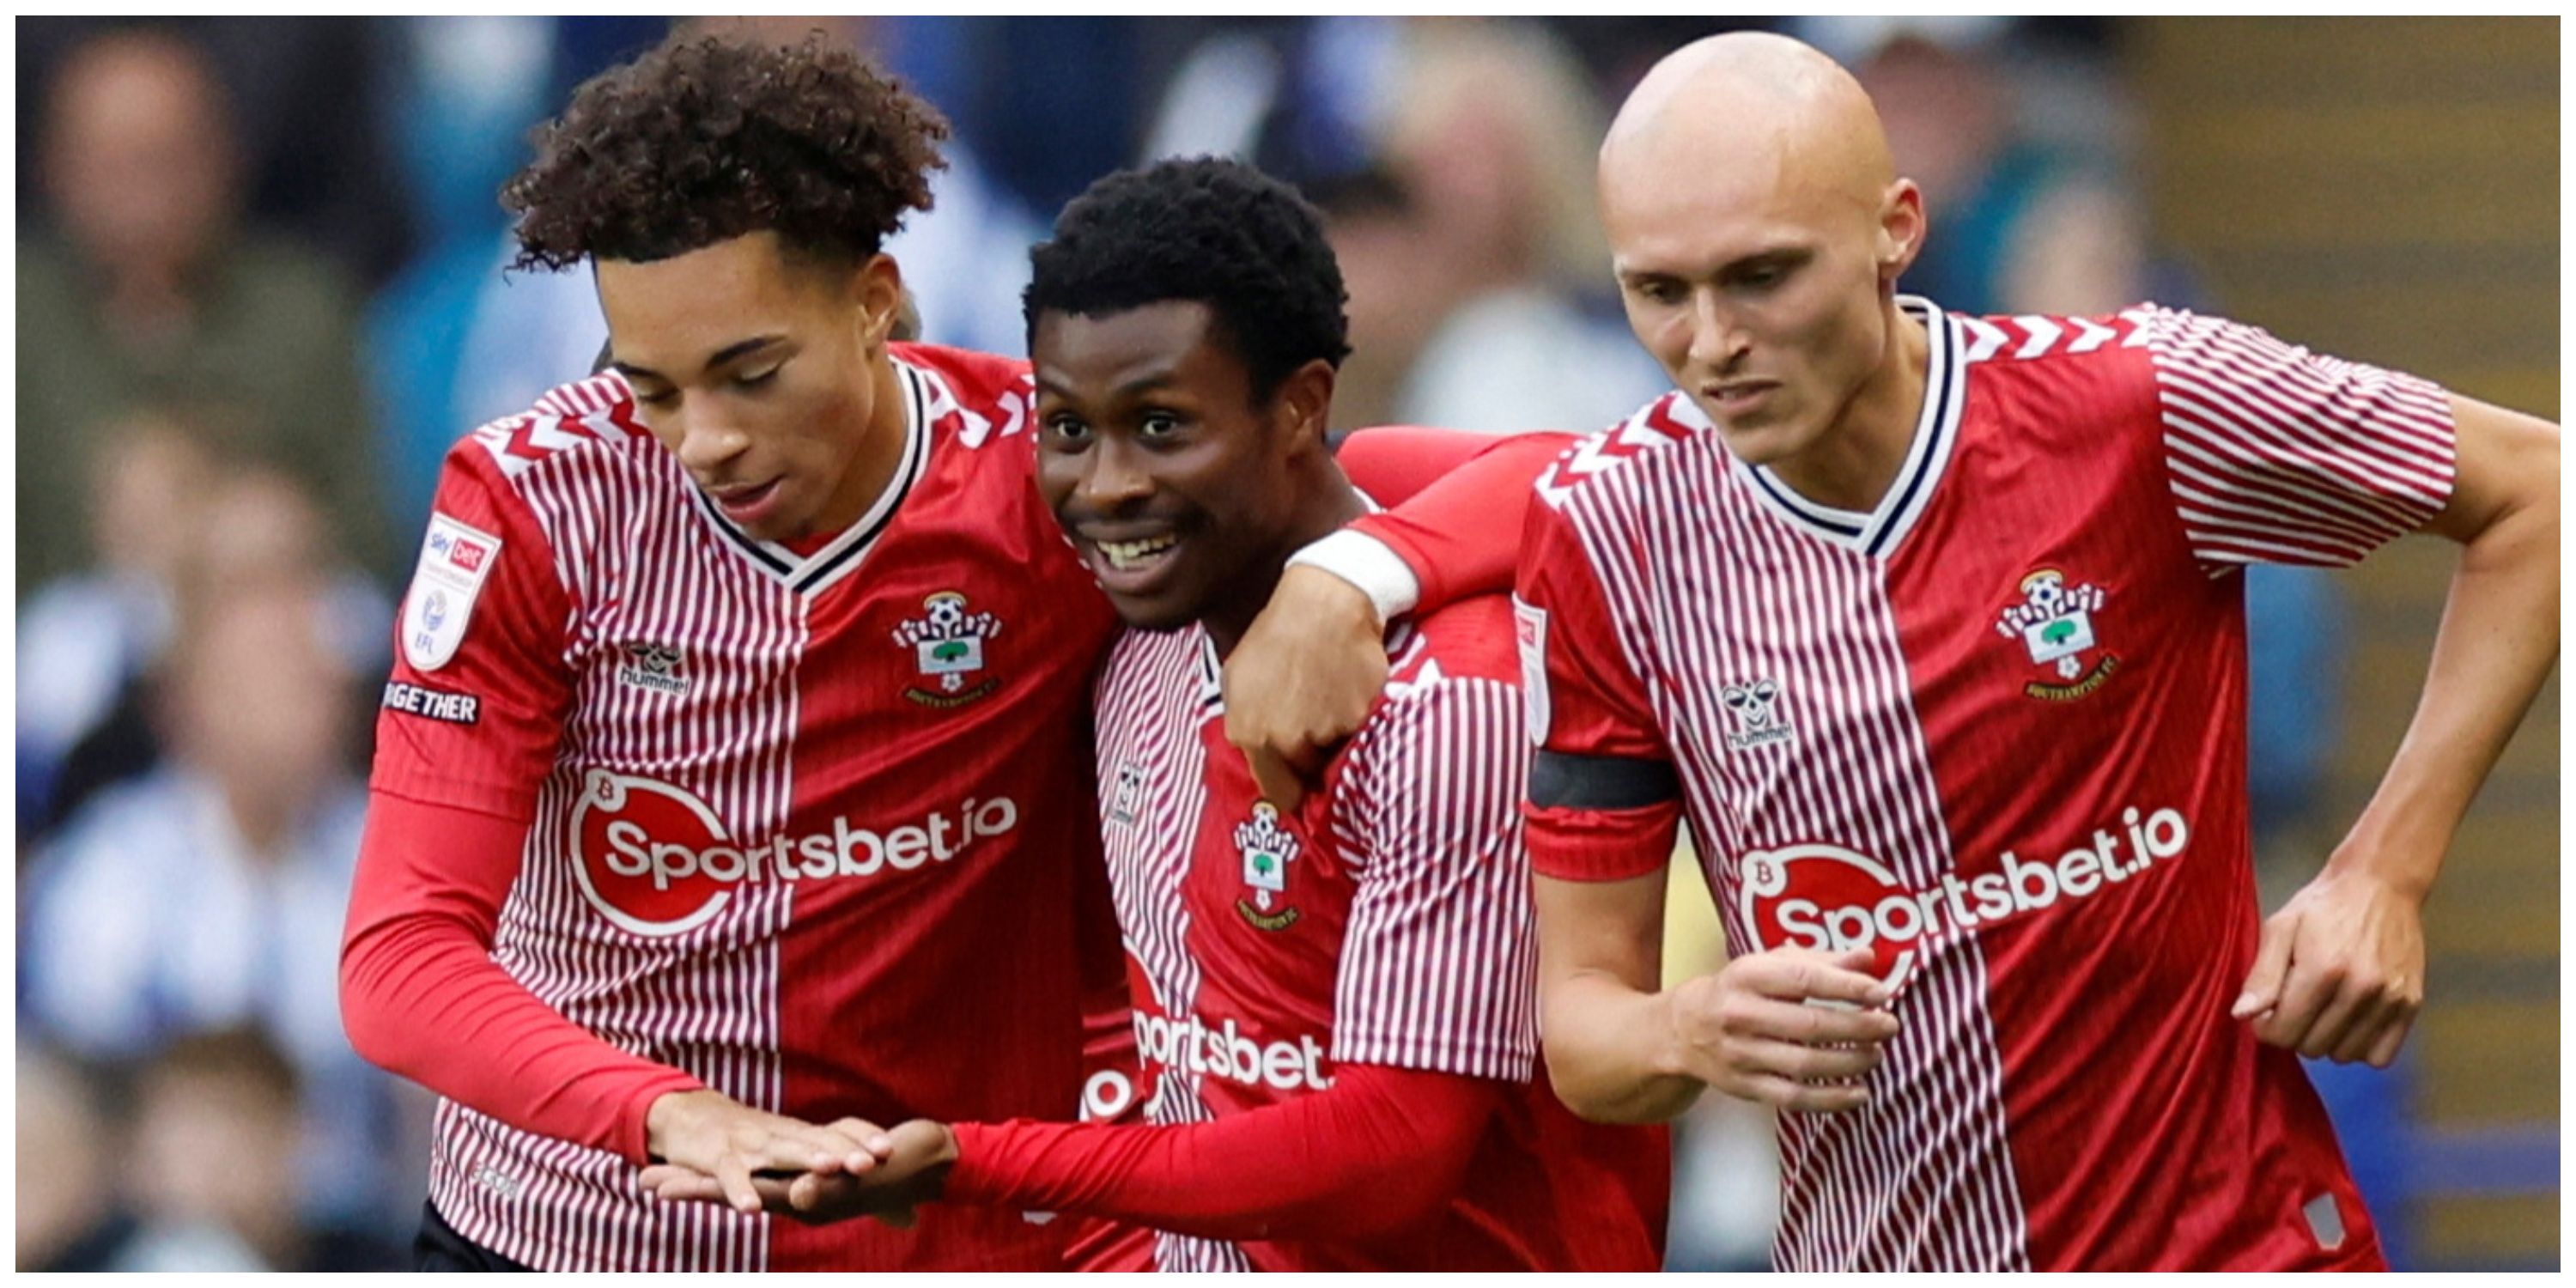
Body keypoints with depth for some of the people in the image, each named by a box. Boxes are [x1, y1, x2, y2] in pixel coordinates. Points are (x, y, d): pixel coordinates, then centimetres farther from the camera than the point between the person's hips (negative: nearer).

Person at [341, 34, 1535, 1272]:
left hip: (939, 1241, 0)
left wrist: (1341, 582, -33)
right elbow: (401, 954, -20)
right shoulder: (532, 502, -14)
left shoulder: (1047, 471, -14)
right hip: (549, 1234, 0)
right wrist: (677, 1115, -37)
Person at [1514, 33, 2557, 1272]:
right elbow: (1582, 1006, -3)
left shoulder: (2133, 405, -14)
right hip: (1860, 1255, 2)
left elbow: (2532, 487, -1)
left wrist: (2384, 877, -8)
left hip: (2226, 1240, -2)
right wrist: (1689, 1034, -26)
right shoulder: (1602, 532, -9)